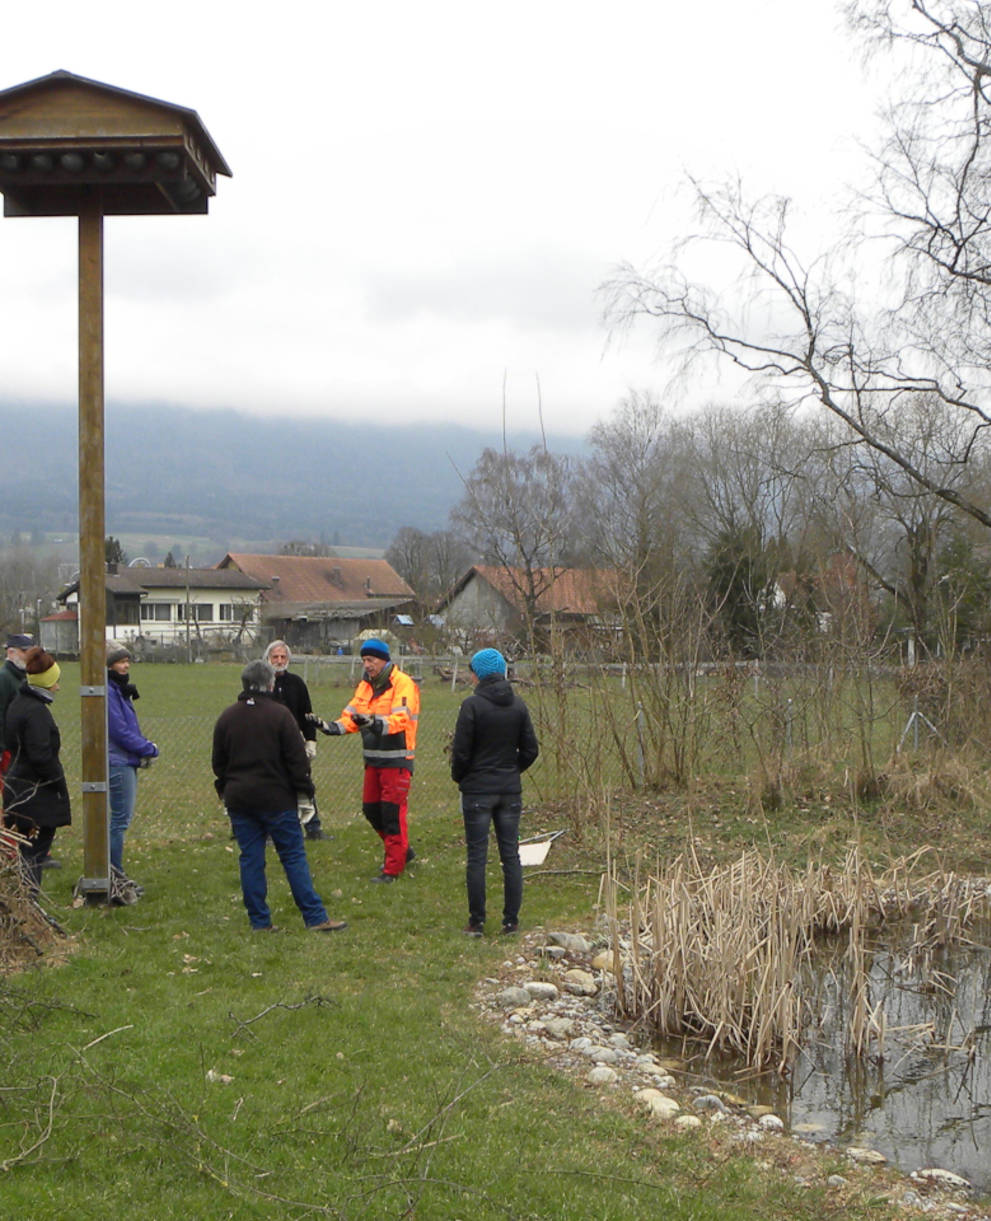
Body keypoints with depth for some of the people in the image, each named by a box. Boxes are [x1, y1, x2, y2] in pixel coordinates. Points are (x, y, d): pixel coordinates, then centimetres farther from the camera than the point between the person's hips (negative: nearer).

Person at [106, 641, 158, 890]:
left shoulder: (119, 690, 17)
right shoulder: (107, 692, -15)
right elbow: (120, 732, -18)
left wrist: (146, 747, 5)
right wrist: (149, 749, -10)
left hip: (126, 762, 10)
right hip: (118, 763, -10)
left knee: (121, 817, 12)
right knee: (121, 818, -6)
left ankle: (114, 872, 18)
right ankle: (115, 872, 0)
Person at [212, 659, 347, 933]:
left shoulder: (227, 717, 6)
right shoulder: (279, 714, -9)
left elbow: (218, 762, 13)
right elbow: (296, 758, -9)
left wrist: (224, 791, 24)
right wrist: (305, 790, -1)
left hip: (238, 799, 4)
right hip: (276, 798, -4)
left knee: (250, 859, 8)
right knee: (294, 857, -1)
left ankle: (259, 920, 10)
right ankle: (315, 918, -2)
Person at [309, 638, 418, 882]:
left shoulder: (403, 684, -13)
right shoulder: (365, 686, 13)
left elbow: (400, 720, -25)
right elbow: (351, 717, 9)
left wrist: (374, 723, -42)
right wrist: (329, 727, -10)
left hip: (396, 760, -8)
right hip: (373, 759, 8)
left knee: (392, 812, -6)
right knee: (371, 809, 13)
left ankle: (393, 867, 2)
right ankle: (402, 851, 31)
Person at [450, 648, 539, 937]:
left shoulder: (472, 705, -12)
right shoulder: (518, 705, 2)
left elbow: (461, 751, -12)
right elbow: (530, 749, 6)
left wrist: (458, 777, 7)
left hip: (477, 790, -4)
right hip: (510, 791, 4)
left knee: (477, 857, 2)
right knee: (511, 855, 9)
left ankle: (477, 922, 6)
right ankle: (511, 920, 12)